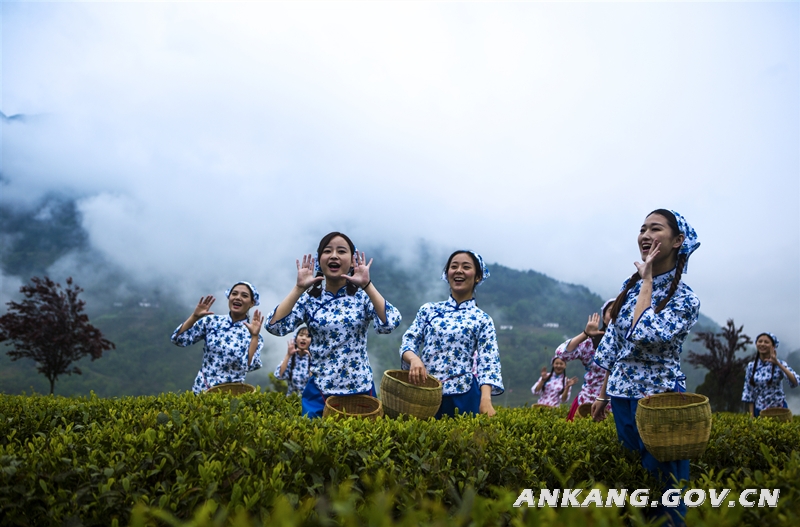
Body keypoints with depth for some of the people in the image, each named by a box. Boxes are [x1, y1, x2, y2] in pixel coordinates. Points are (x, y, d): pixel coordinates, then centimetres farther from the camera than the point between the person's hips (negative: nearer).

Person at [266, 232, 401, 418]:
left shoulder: (363, 296, -4)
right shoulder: (308, 299, -1)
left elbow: (390, 324, -20)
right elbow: (274, 326, -13)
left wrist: (367, 285, -22)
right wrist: (299, 288, -16)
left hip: (360, 391, 0)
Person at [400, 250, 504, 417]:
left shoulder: (482, 319, 3)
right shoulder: (428, 309, 9)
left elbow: (488, 362, -5)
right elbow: (408, 342, 4)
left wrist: (485, 400, -21)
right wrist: (414, 359, -20)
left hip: (462, 394, -1)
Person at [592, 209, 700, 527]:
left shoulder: (685, 299, -11)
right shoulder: (630, 286, 6)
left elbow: (645, 336, -27)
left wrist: (648, 280, -18)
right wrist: (603, 394, 14)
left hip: (659, 399, -6)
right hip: (621, 397, 6)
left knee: (662, 483, 4)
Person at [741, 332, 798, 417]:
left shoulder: (780, 364, -5)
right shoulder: (751, 366, 1)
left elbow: (795, 382, -22)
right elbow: (749, 393, 4)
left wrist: (777, 363, -28)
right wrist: (751, 416, 0)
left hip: (779, 409, -2)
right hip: (760, 410, 2)